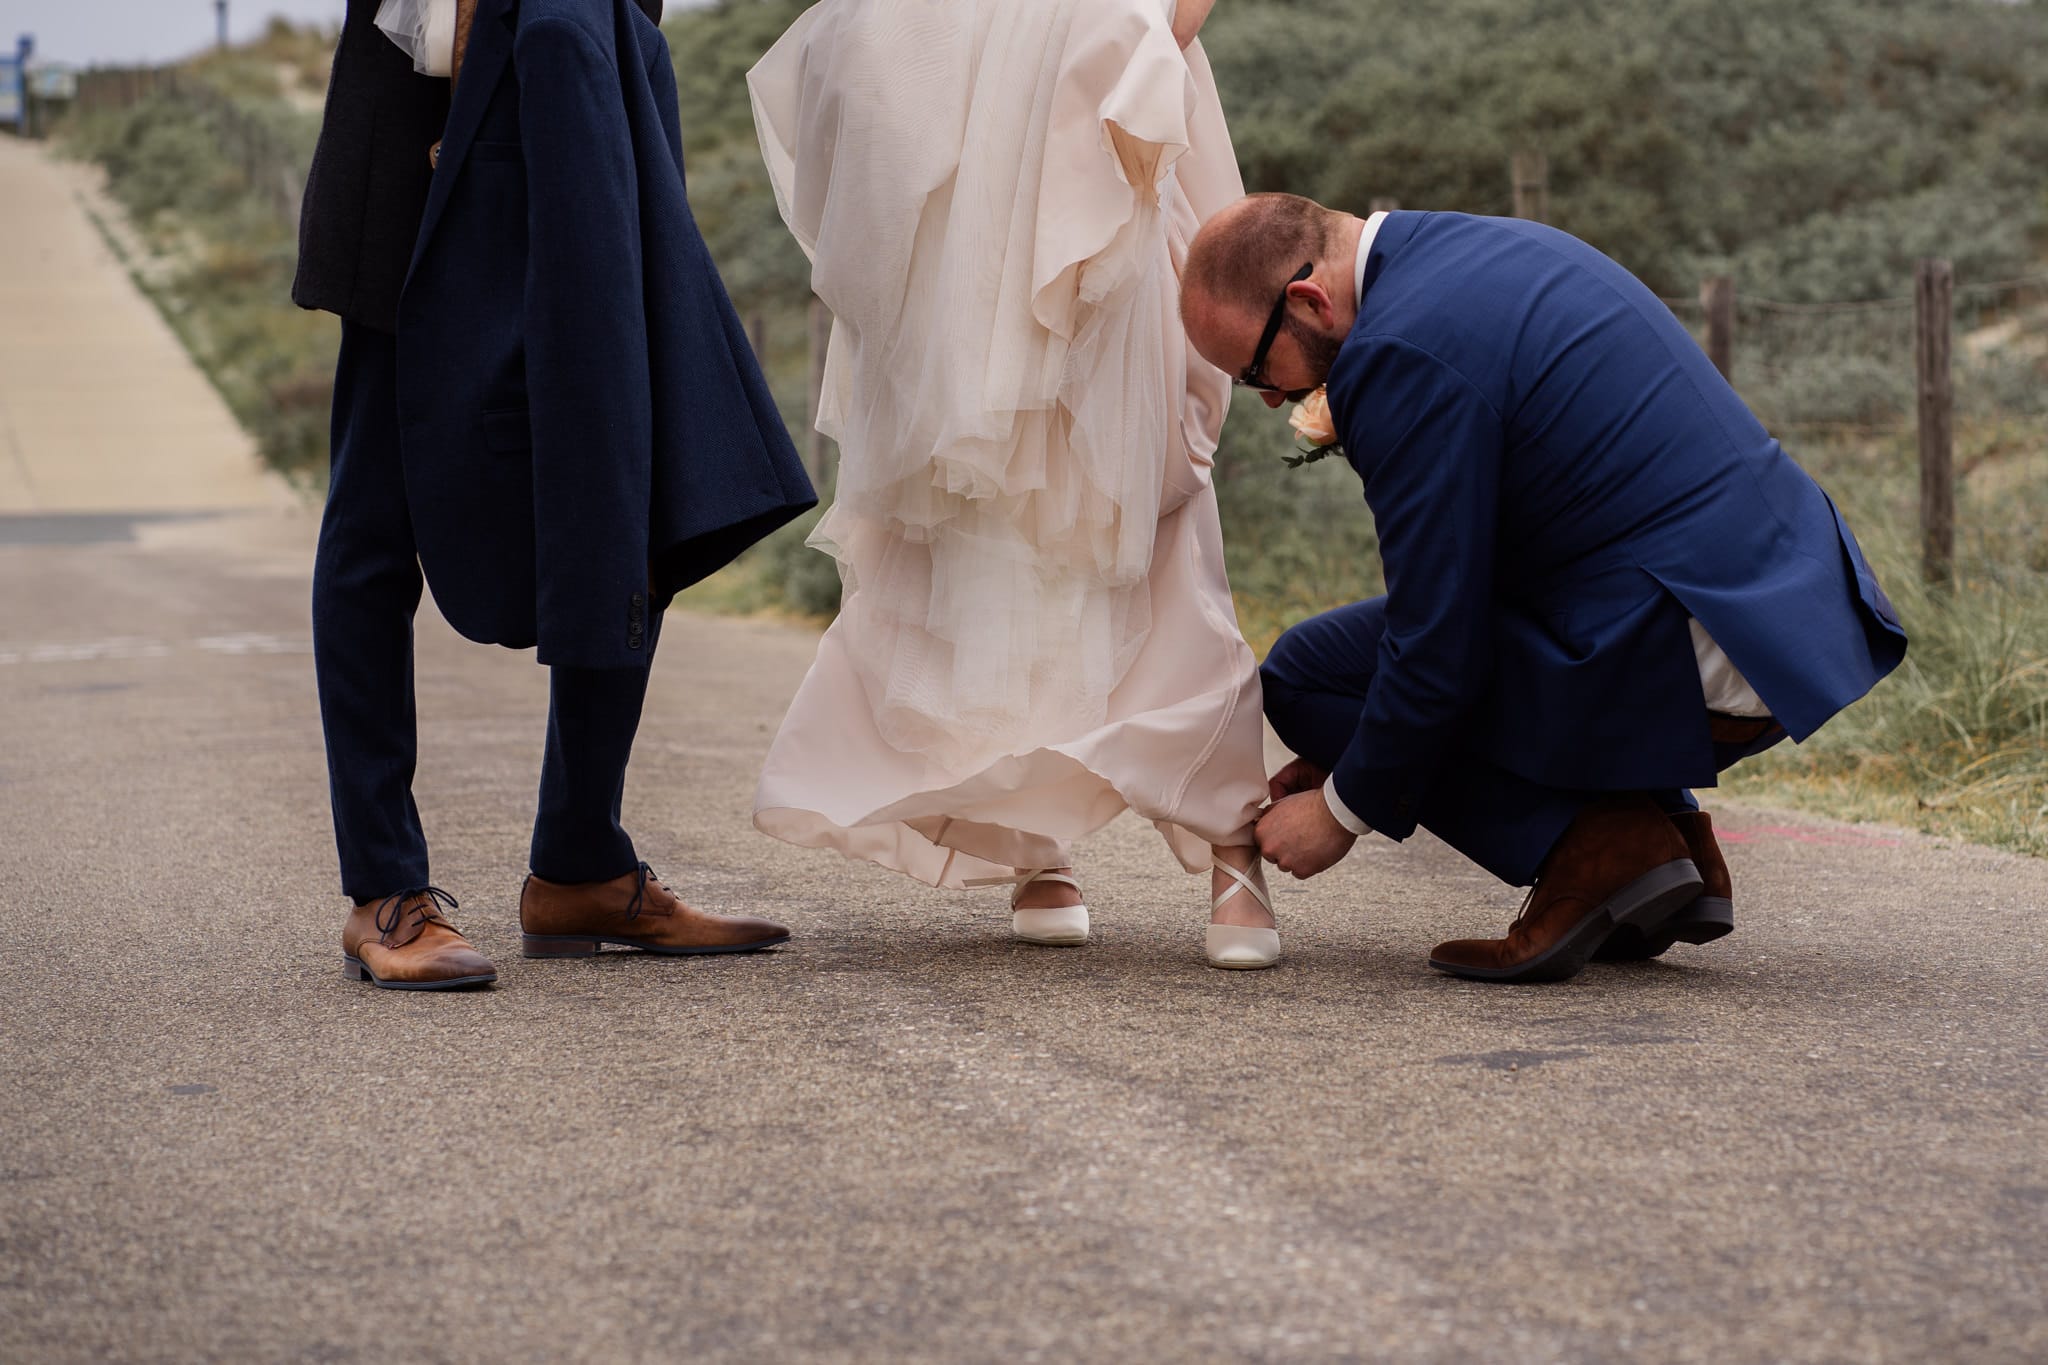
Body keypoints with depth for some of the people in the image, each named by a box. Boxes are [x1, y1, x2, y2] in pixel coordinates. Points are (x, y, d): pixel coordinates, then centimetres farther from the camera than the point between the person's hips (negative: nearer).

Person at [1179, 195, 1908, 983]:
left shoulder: (1403, 349, -15)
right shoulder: (1498, 250, 16)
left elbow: (1436, 643, -13)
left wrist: (1344, 809, 3)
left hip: (1695, 663, -10)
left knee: (1304, 673, 2)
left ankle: (1599, 846, -4)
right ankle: (1663, 829, 17)